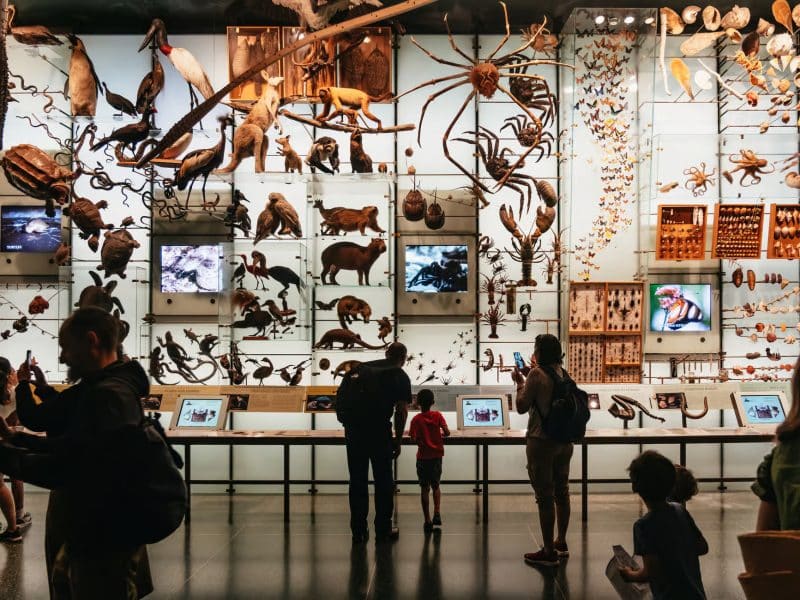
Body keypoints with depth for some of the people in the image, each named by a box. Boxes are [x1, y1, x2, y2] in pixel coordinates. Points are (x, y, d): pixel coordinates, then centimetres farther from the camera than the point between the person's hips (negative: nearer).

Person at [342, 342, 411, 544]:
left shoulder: (363, 367, 18)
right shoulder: (400, 377, 7)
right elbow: (401, 410, 2)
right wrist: (398, 440, 8)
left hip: (353, 428, 4)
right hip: (379, 430, -3)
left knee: (357, 480, 11)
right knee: (383, 481, 9)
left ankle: (358, 531, 15)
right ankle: (383, 530, 14)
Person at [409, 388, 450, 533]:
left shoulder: (416, 419, -8)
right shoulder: (437, 415, -3)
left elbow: (413, 438, -17)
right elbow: (447, 432, -11)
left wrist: (420, 441, 5)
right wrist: (439, 434, 10)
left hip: (423, 457, -2)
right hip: (436, 456, 2)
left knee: (424, 488, 5)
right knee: (435, 486, 19)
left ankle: (428, 521, 3)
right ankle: (437, 513, 2)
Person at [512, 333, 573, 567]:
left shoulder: (537, 374, -16)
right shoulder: (562, 373, 6)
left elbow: (522, 407, -10)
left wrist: (520, 382, 3)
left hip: (541, 442, -8)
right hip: (564, 441, 8)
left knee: (544, 497, -1)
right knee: (561, 493, 17)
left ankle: (549, 552, 3)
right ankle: (561, 543, 30)